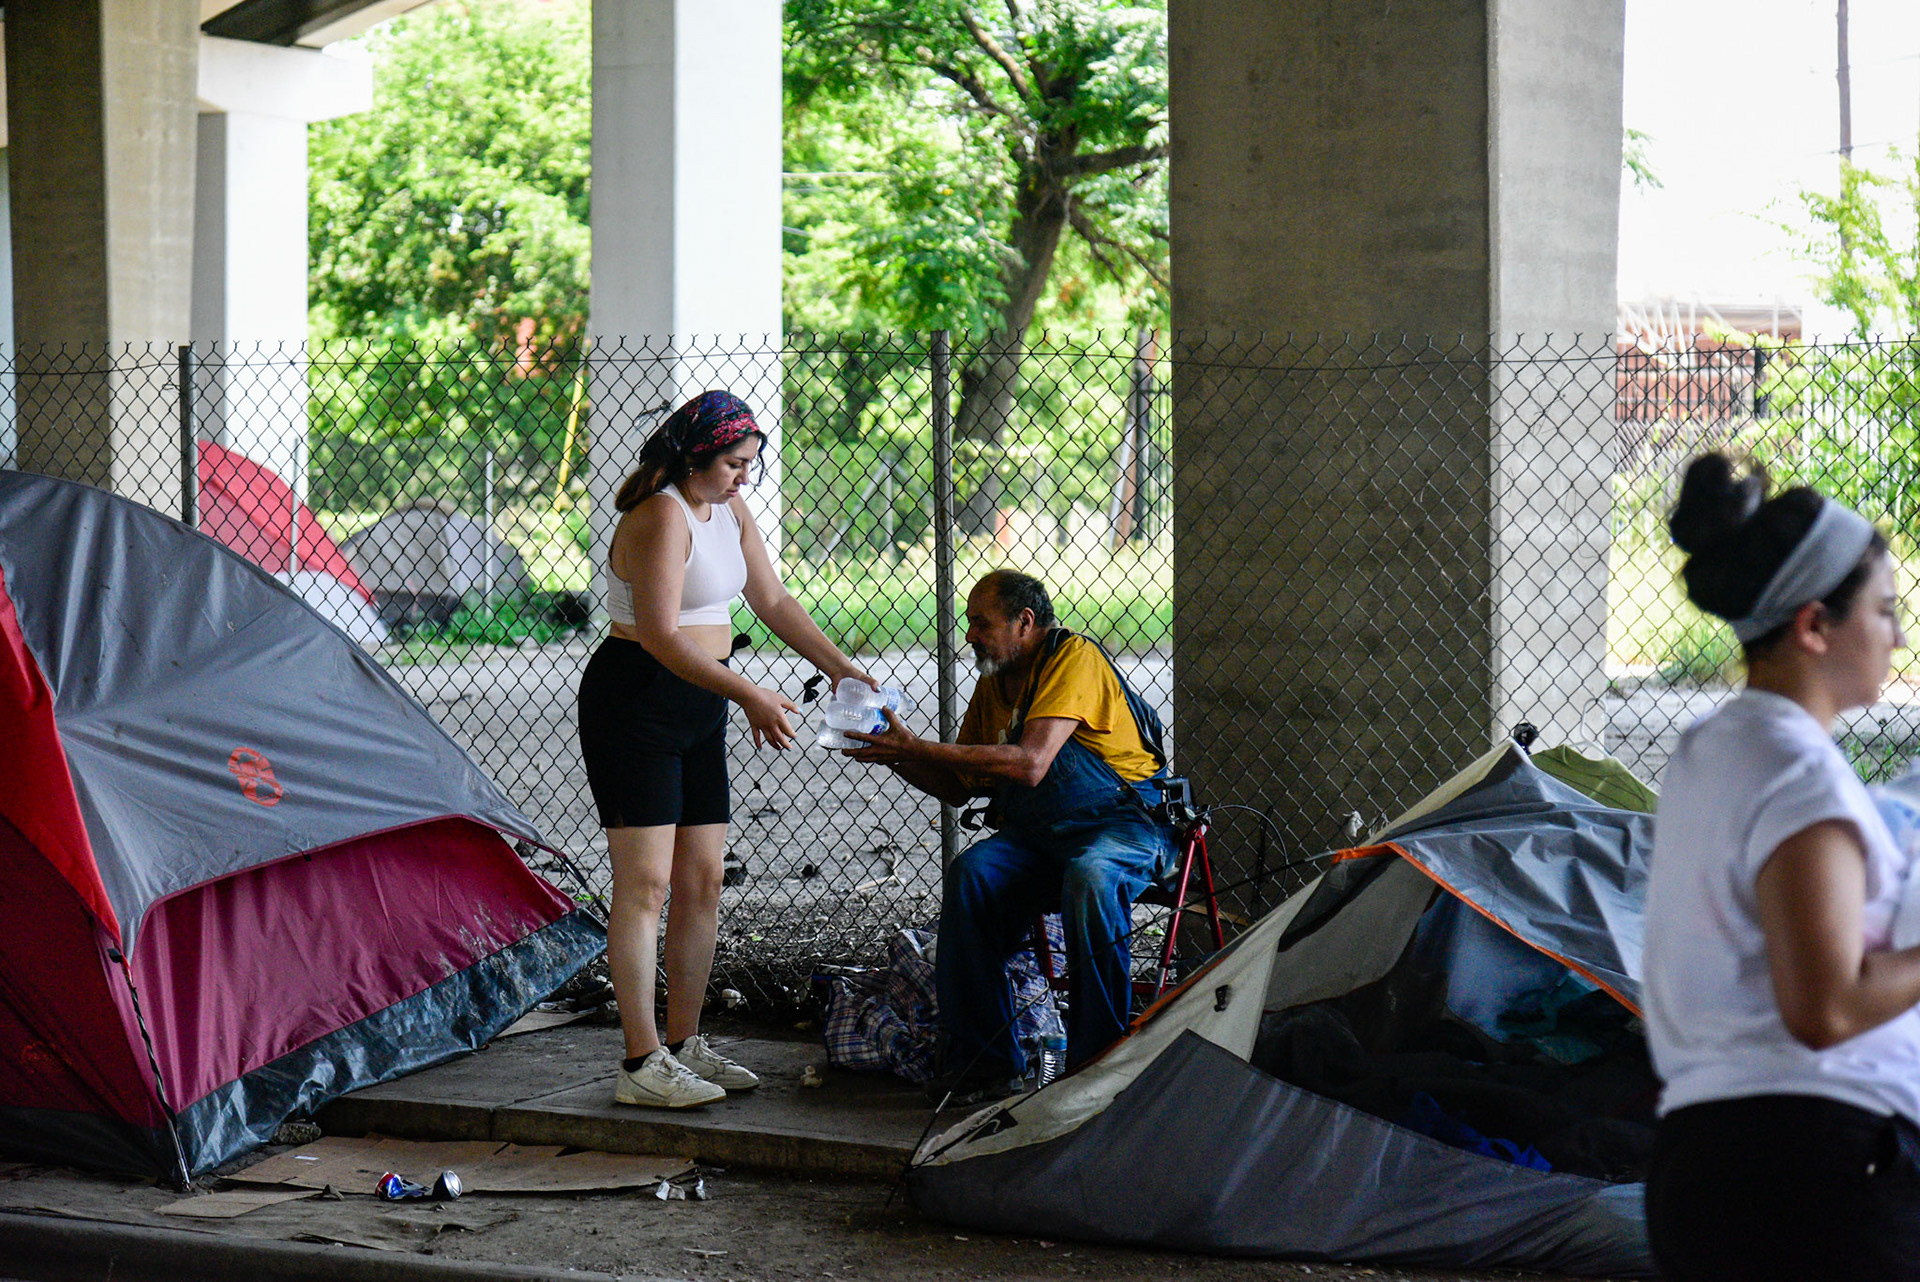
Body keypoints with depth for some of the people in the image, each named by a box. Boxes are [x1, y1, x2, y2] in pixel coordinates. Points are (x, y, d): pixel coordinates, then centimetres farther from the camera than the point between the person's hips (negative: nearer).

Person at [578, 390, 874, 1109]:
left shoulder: (729, 511, 11)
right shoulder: (661, 518, -19)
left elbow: (773, 602, 19)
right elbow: (660, 636, -25)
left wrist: (837, 666, 10)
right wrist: (749, 696, -27)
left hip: (697, 710, 9)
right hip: (634, 703, -9)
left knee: (702, 880, 10)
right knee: (645, 882, -9)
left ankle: (684, 1045, 19)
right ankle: (641, 1065, -6)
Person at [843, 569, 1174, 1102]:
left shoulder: (1075, 658, -12)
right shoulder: (993, 684, 13)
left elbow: (1030, 764, -25)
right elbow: (958, 789, 18)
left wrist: (916, 747, -25)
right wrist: (897, 757, -2)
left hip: (1122, 823, -6)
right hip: (1034, 835, 6)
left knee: (1089, 877, -38)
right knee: (971, 873, -23)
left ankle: (1098, 1061, -27)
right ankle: (985, 1062, -18)